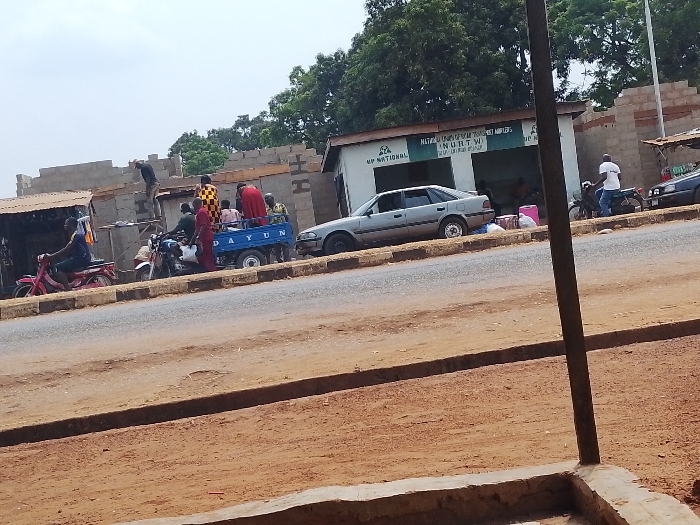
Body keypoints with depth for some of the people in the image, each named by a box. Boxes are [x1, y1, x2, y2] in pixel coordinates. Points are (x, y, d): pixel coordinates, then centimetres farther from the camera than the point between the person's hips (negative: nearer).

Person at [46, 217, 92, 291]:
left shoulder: (76, 235, -12)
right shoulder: (76, 235, 20)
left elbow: (66, 250, -19)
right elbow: (68, 251, 21)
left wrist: (52, 256, -16)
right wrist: (53, 256, 14)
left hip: (81, 259, -11)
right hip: (82, 259, 11)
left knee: (57, 268, -17)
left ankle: (68, 288, -27)